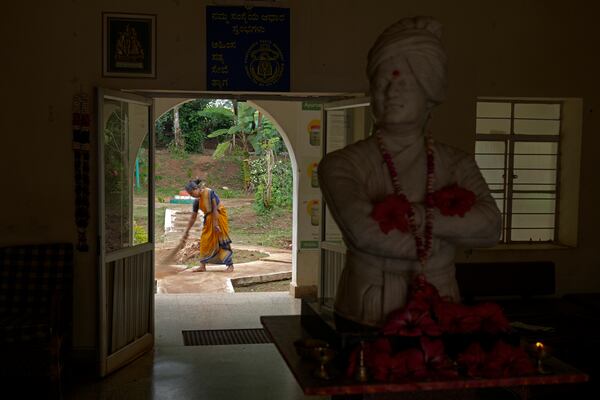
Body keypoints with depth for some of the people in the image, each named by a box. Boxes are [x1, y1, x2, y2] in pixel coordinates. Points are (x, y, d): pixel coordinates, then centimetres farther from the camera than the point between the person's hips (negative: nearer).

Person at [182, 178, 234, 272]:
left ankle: (230, 265, 1)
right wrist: (186, 232, 6)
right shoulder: (197, 201, -3)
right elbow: (193, 217, 4)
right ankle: (202, 266, 12)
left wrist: (215, 224, -22)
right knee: (205, 240, 5)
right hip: (209, 219, 7)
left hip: (219, 216, -7)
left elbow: (215, 209, -22)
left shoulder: (209, 192, -23)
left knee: (222, 240, -6)